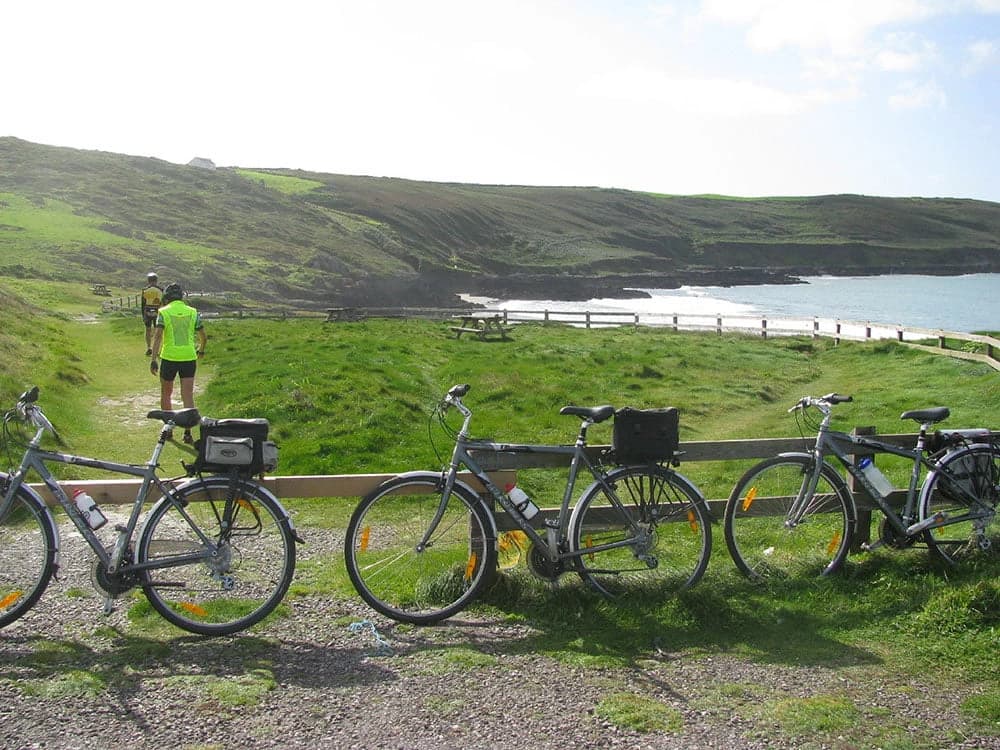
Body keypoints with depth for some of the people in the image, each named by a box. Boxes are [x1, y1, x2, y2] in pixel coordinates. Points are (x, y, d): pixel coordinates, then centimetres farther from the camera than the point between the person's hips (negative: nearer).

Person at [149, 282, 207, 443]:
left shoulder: (163, 312, -3)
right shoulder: (192, 312, 4)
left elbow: (158, 335, -13)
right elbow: (203, 337, 8)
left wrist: (154, 359, -13)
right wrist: (201, 350, 28)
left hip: (169, 358, -1)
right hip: (189, 358, 1)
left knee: (166, 394, 17)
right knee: (188, 397, 3)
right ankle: (187, 432, -4)